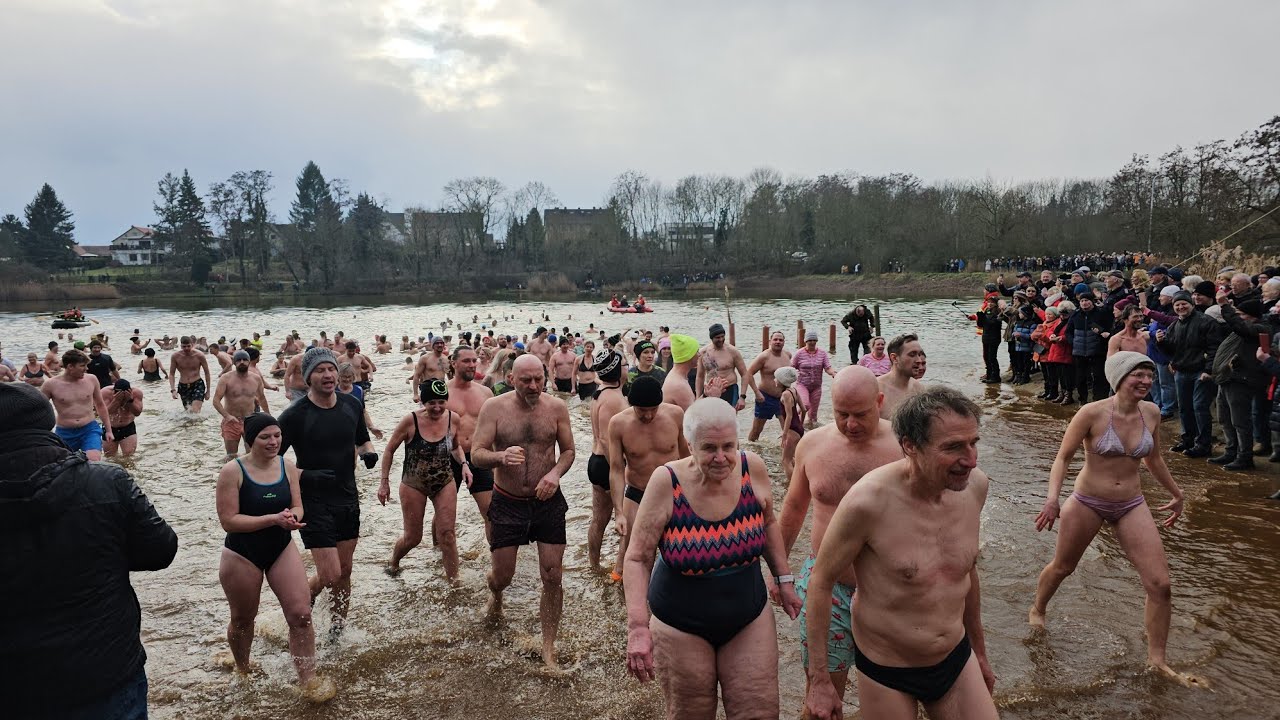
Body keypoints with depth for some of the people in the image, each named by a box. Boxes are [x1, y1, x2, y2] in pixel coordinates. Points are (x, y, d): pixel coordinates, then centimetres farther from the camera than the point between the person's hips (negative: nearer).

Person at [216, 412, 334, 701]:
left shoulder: (287, 466, -5)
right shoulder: (233, 471, -17)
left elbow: (298, 507, 1)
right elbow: (228, 520, -20)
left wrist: (291, 518, -23)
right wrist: (273, 519, -28)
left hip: (282, 549, 3)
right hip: (242, 555, -3)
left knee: (301, 615, -6)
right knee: (243, 620, 18)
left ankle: (307, 680, 6)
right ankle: (242, 671, 46)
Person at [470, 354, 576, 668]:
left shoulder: (557, 407, -6)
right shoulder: (494, 408, -10)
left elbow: (568, 450, 3)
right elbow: (476, 454, -12)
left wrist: (555, 473, -18)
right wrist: (501, 457, -34)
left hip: (548, 501, 1)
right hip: (507, 503, -1)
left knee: (552, 577, 0)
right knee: (503, 574, 8)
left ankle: (548, 647, 16)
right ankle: (496, 596, 48)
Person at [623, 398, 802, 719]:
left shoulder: (752, 468, -12)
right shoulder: (667, 481, -21)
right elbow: (638, 559, -17)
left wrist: (784, 579, 7)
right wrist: (638, 627, -24)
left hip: (749, 620, 2)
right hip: (681, 628, -2)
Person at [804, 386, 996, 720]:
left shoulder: (974, 485, -8)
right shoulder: (869, 500, -26)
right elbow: (820, 582, -15)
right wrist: (819, 680, -11)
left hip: (957, 659, 4)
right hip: (885, 673, -4)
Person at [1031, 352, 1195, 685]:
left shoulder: (1151, 412, -4)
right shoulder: (1092, 413, -19)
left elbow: (1153, 459, 14)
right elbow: (1063, 457, -14)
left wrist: (1176, 494, 23)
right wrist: (1052, 498, -26)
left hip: (1132, 506, 4)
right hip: (1087, 504, -4)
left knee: (1160, 584, -3)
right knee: (1062, 567, 16)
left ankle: (1156, 658, 14)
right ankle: (1037, 610, 46)